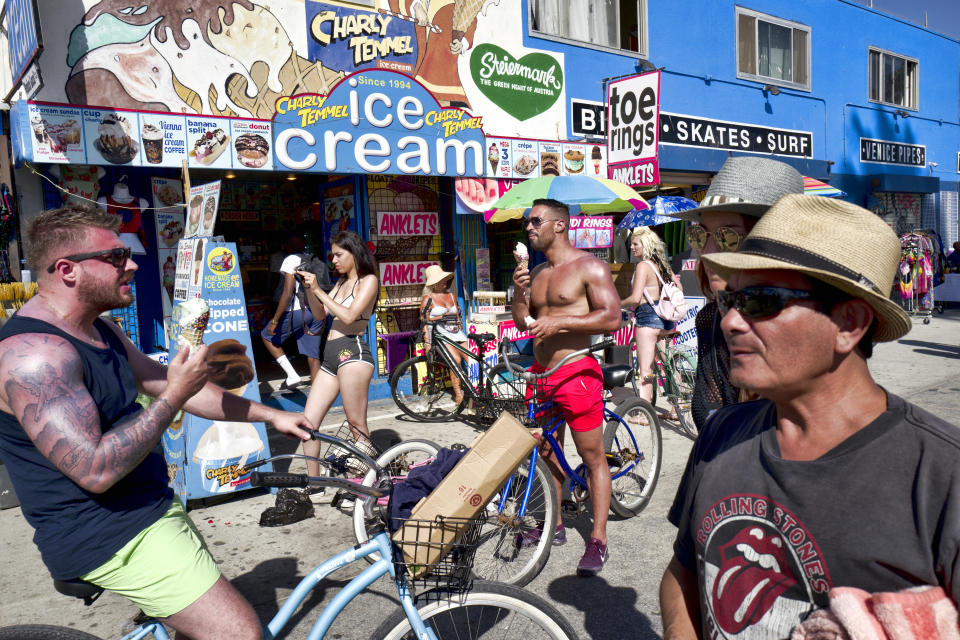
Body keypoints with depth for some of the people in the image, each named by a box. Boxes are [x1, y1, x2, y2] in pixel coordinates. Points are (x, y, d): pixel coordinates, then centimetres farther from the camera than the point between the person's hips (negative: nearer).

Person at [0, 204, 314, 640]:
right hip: (104, 537, -10)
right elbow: (95, 470, -29)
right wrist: (175, 396, -22)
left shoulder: (101, 331, 9)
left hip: (149, 506, 10)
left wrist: (270, 415, 13)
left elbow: (164, 383, 14)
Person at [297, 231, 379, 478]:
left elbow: (349, 316, -13)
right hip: (330, 356, 8)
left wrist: (318, 289, -12)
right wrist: (309, 288, 5)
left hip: (353, 351, -8)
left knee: (358, 428, -6)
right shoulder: (341, 283, 24)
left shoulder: (369, 280, 0)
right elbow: (320, 313, 19)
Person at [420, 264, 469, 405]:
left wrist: (462, 332, 18)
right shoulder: (428, 298, 5)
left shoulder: (451, 296, 21)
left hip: (457, 333, 5)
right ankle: (458, 394, -20)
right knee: (456, 359, -29)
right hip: (440, 334, -5)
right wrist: (428, 342, -10)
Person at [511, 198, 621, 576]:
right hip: (540, 373, 8)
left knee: (592, 457, 1)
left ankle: (598, 540, 10)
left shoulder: (589, 267, -7)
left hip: (576, 372, -7)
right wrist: (518, 291, -3)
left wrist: (559, 322, -21)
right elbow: (523, 324, 14)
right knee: (547, 451, 16)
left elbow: (612, 318, -16)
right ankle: (554, 525, 31)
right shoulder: (537, 272, 15)